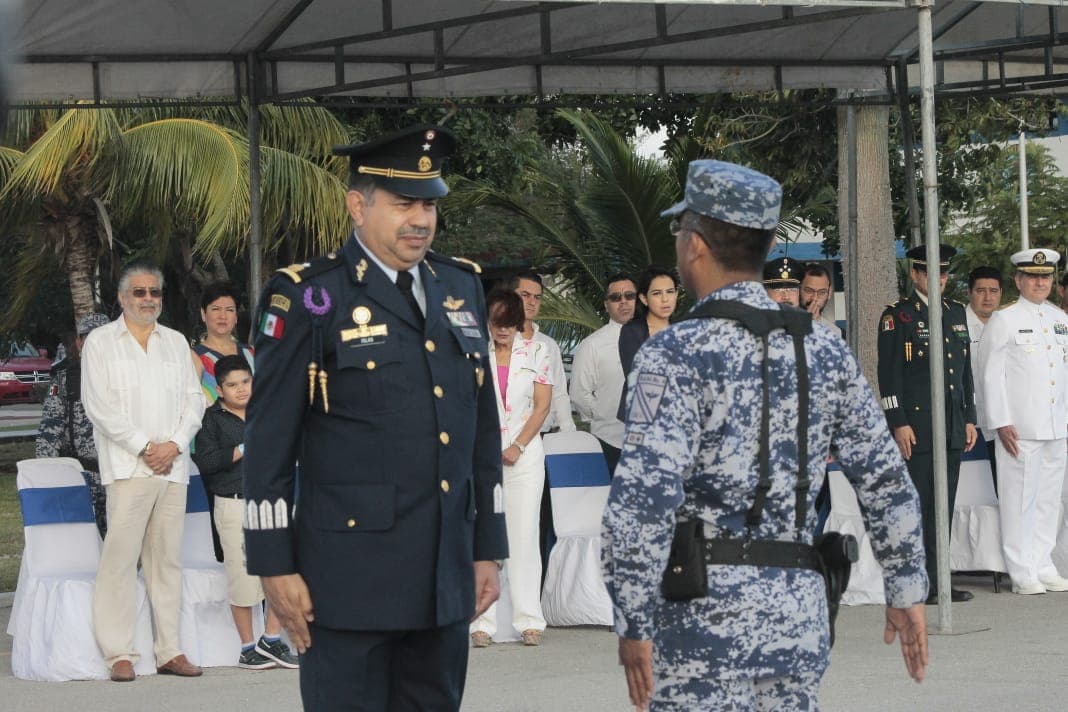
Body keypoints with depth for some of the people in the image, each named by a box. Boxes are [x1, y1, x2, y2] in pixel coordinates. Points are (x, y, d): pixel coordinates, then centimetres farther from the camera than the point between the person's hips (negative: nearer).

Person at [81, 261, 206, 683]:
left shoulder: (176, 343, 18)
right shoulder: (100, 342, 5)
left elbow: (193, 399, 13)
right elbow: (99, 406, -3)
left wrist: (175, 445, -4)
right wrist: (144, 447, -9)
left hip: (173, 466, 4)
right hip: (127, 467, -4)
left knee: (167, 559, 4)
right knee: (121, 557, -10)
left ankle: (169, 650, 6)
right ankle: (119, 654, -10)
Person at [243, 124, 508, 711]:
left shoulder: (461, 289, 12)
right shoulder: (308, 299, -5)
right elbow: (268, 442, -6)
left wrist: (488, 549, 14)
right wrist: (274, 567, -9)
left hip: (446, 578, 5)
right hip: (349, 582, -5)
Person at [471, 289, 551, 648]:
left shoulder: (536, 352, 7)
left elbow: (542, 406, 4)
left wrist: (517, 447, -6)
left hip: (524, 454, 0)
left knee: (524, 535, -1)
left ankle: (529, 621, 3)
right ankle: (482, 622, -3)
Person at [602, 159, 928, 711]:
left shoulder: (676, 354, -10)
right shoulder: (825, 350, 7)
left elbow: (642, 499, -18)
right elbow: (886, 482, 10)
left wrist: (633, 624, -13)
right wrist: (906, 589, 19)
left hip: (702, 619, -6)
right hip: (799, 617, 6)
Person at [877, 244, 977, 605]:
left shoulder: (957, 313, 17)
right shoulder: (897, 315, -3)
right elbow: (888, 373, -7)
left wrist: (969, 419, 15)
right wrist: (898, 423, -14)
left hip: (952, 429, 6)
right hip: (916, 428, -6)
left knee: (943, 507, 8)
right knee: (918, 506, -6)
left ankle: (938, 581, 12)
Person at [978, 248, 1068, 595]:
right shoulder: (1003, 320, -3)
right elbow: (991, 375, -5)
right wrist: (1001, 423, -11)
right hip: (1019, 429, -6)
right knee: (1019, 499, -5)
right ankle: (1022, 574, 0)